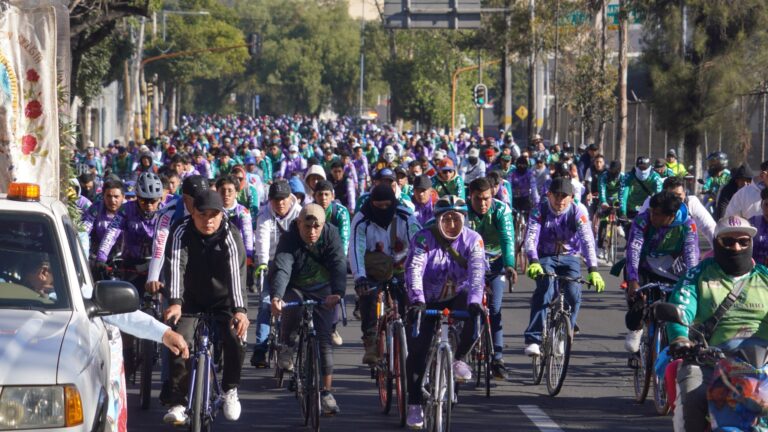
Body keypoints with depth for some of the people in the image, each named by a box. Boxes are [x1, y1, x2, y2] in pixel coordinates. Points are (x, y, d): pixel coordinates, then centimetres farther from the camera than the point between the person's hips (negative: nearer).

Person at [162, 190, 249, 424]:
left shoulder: (230, 235, -19)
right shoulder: (182, 232, -17)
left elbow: (236, 272, -33)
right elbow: (175, 266, -30)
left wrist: (240, 309, -47)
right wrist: (175, 302, -46)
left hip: (223, 300, -1)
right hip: (191, 299, 1)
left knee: (235, 340, -22)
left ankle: (230, 390, 4)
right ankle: (178, 403, -11)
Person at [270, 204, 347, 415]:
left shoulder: (331, 235, -16)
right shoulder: (289, 240, -21)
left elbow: (339, 265, -29)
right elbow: (281, 269, -36)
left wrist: (337, 293, -48)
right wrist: (276, 296, -55)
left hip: (322, 291, 2)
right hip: (295, 289, -2)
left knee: (324, 339, -6)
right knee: (292, 306, -35)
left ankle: (326, 392, -1)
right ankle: (287, 346, -8)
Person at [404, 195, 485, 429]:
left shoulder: (473, 240, -12)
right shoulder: (424, 238, -17)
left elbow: (477, 272, -26)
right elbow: (414, 269, -29)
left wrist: (474, 301, -43)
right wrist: (417, 300, -45)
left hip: (456, 297, 1)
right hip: (427, 301, -1)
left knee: (473, 314, -33)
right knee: (417, 351, -9)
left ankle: (459, 358, -10)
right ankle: (414, 404, 3)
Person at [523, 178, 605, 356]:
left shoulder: (578, 211, -14)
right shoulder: (539, 211, -13)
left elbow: (587, 240, -24)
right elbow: (531, 237, -25)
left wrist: (593, 270, -38)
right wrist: (533, 262, -45)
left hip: (569, 258, 1)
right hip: (545, 257, -1)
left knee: (573, 295, -23)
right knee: (545, 288, -30)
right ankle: (533, 340, -36)